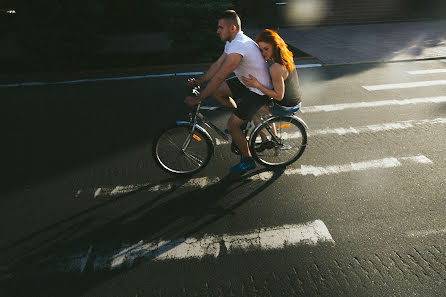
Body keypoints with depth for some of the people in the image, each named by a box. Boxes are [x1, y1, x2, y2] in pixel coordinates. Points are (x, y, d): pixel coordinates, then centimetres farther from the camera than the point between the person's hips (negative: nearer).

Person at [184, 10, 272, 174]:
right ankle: (241, 118, 23)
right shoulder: (232, 42, 4)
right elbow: (217, 65, 9)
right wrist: (198, 80, 4)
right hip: (246, 81, 10)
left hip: (259, 90, -10)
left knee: (232, 125, -11)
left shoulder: (238, 47, -29)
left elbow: (219, 77, -30)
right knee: (217, 91, 6)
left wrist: (197, 99, -25)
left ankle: (247, 160, 11)